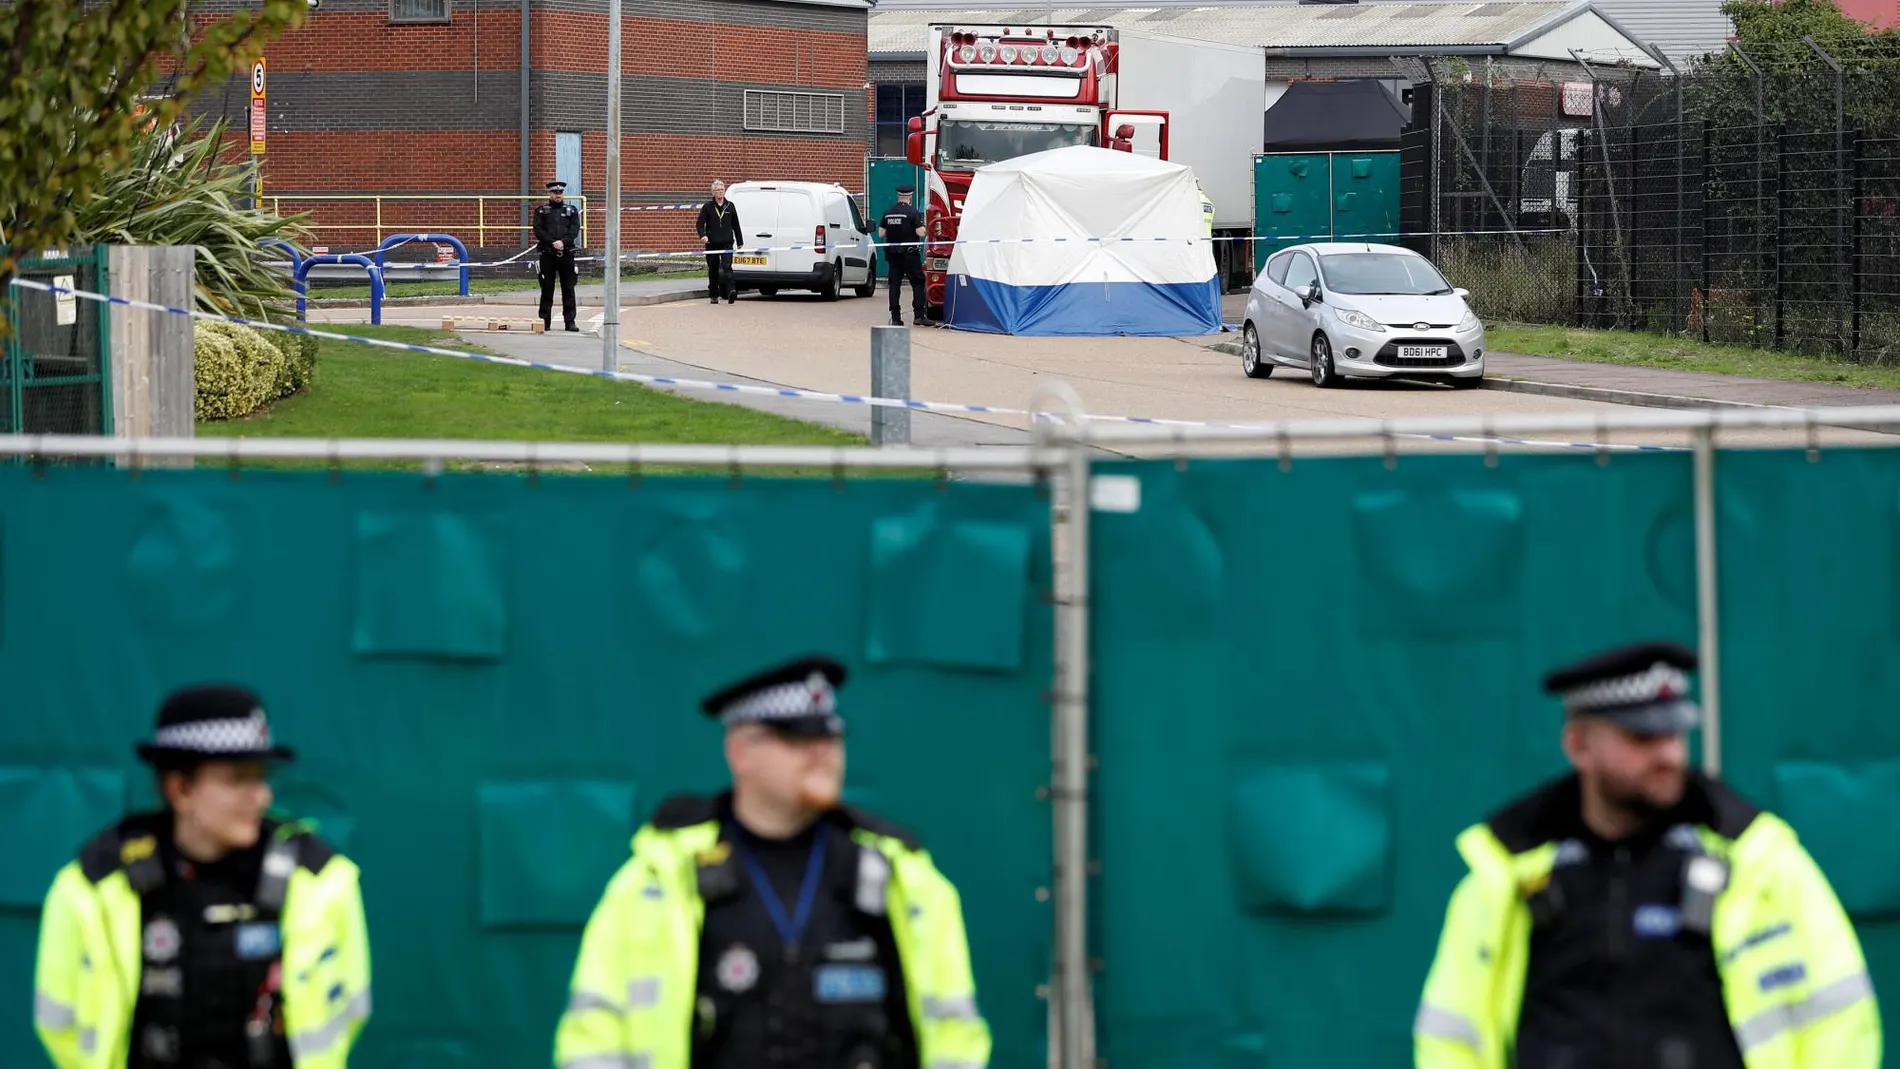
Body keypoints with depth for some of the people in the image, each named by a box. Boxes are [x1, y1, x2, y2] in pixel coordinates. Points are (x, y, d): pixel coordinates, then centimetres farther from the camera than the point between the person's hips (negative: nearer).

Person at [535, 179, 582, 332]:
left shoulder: (571, 211, 12)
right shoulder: (541, 211, 8)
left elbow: (575, 229, 0)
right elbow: (538, 230, -3)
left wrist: (563, 242, -16)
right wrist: (553, 243, -15)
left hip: (566, 254, 1)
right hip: (547, 254, -1)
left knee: (568, 288, 0)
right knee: (547, 288, 2)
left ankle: (570, 321, 3)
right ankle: (545, 321, 7)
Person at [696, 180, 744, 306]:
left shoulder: (730, 206, 10)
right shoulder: (707, 207, 4)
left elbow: (736, 225, 15)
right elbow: (700, 223, 0)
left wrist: (740, 242, 15)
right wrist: (703, 235, -20)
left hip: (727, 243, 0)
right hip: (712, 243, 0)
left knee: (726, 266, -16)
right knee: (713, 270, 6)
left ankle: (731, 291, -28)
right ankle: (714, 295, 15)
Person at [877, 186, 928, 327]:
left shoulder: (888, 212, 5)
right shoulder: (912, 212, -10)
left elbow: (881, 234, 7)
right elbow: (921, 233, -14)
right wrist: (921, 225, 6)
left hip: (893, 253, 4)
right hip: (910, 253, -4)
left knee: (894, 284, 7)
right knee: (918, 283, 2)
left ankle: (895, 317, 4)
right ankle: (919, 315, -6)